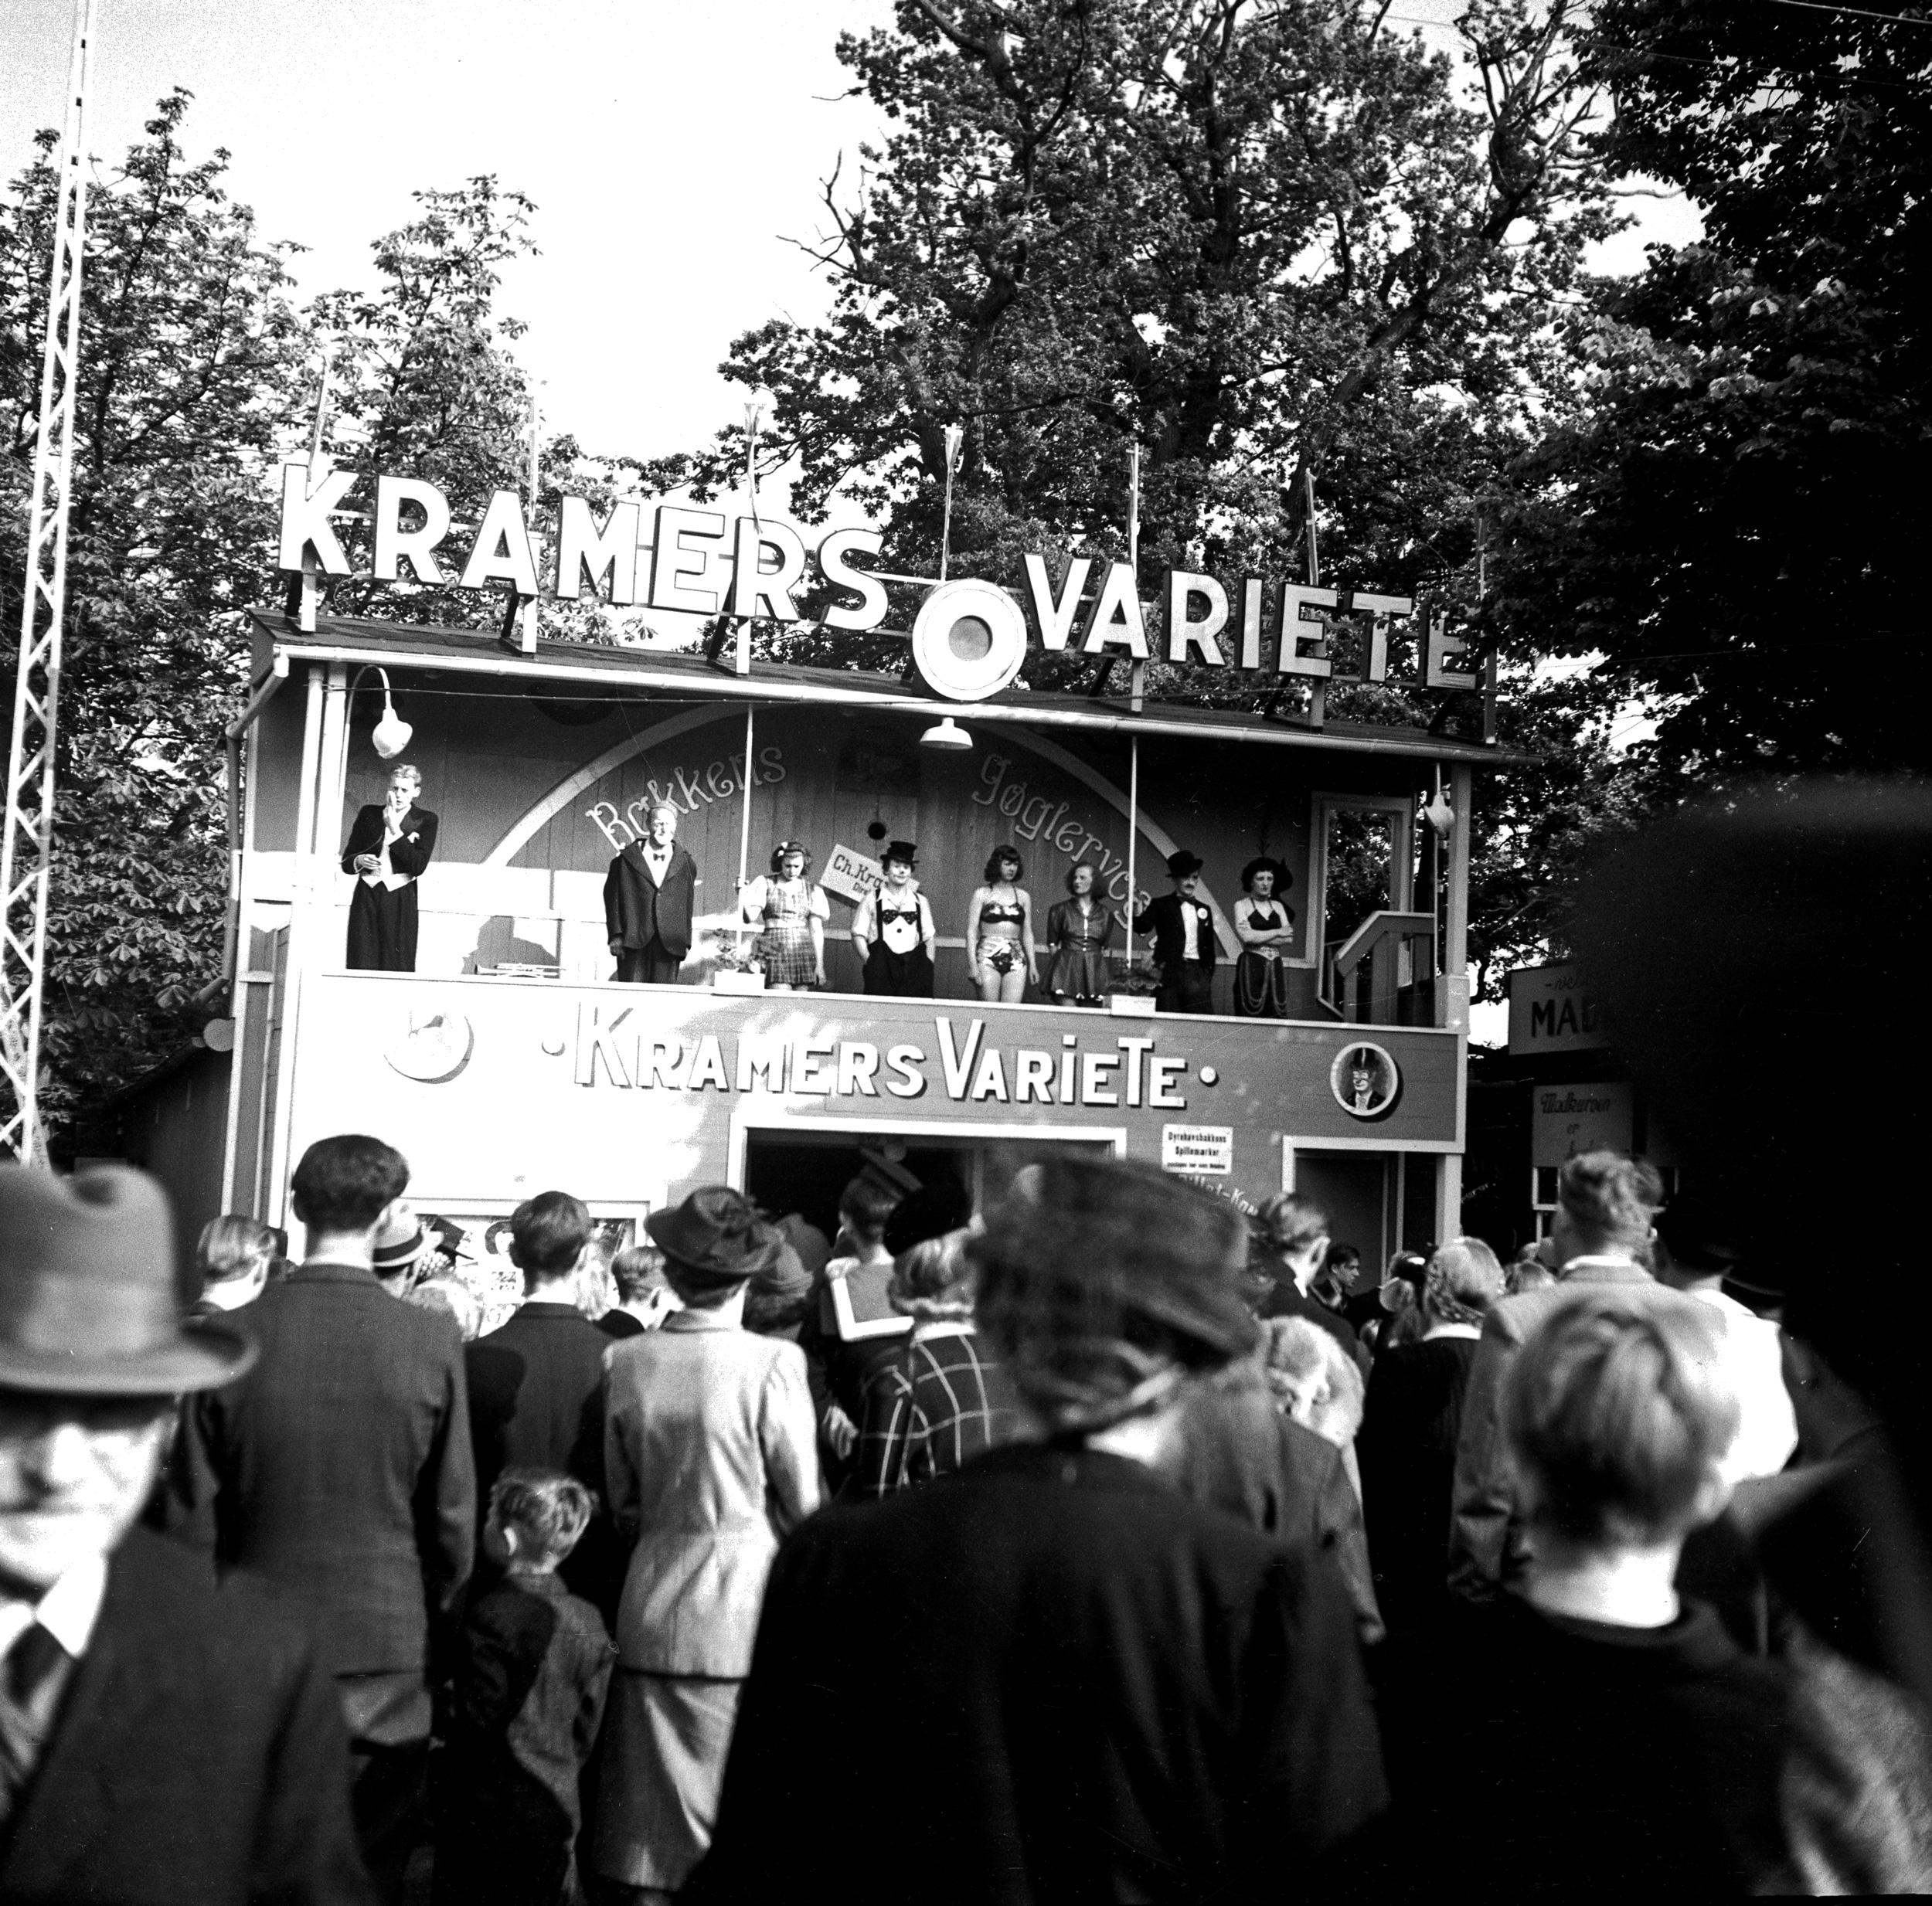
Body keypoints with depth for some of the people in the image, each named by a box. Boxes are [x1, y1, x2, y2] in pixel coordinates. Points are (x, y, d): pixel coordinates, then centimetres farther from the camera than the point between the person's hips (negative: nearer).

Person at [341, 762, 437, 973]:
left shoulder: (425, 821, 6)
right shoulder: (369, 814, 13)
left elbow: (418, 866, -6)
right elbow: (346, 862, 16)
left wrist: (394, 829, -9)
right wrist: (359, 861, -7)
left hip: (400, 900, -2)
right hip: (366, 896, 2)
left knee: (397, 969, -8)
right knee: (361, 965, -6)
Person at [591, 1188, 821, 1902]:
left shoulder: (628, 1360, -2)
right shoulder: (773, 1363, -13)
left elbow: (623, 1504, 6)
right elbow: (805, 1502, -6)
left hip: (653, 1608, 4)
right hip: (746, 1605, -4)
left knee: (650, 1822, 12)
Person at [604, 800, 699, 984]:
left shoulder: (685, 864, 11)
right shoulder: (627, 859, 6)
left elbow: (687, 905, 13)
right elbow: (612, 896, 4)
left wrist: (685, 942, 8)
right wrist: (616, 935, -4)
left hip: (669, 943, 1)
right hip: (633, 940, -1)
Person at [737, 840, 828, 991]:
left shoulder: (812, 890, 11)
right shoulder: (765, 884, 5)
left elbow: (817, 929, 10)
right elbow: (750, 916, -3)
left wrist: (819, 964, 7)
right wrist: (743, 896, -19)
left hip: (803, 950, 3)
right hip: (775, 950, -3)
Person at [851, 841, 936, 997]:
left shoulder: (921, 901, 15)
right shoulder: (872, 899, 7)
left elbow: (929, 937, 13)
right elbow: (858, 935, 5)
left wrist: (928, 966, -1)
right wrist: (869, 961, -8)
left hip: (913, 967, 2)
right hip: (882, 965, -2)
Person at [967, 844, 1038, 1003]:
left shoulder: (1023, 896, 14)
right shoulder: (982, 894, 6)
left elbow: (1027, 932, 16)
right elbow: (972, 930, 1)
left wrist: (1032, 964, 9)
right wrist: (973, 964, -8)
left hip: (1016, 959, 2)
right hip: (988, 957, -2)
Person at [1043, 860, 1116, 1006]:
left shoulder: (1105, 915, 10)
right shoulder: (1061, 909, 6)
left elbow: (1103, 949, 15)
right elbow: (1052, 946, 7)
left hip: (1094, 972, 2)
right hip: (1066, 969, -2)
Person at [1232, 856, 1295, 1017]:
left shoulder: (1278, 906, 14)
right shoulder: (1242, 906, 3)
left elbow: (1289, 939, 3)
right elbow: (1247, 936, -12)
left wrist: (1259, 937, -7)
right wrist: (1277, 933, -5)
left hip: (1275, 967, 4)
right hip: (1251, 967, -4)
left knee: (1277, 1016, -3)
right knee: (1251, 1017, -10)